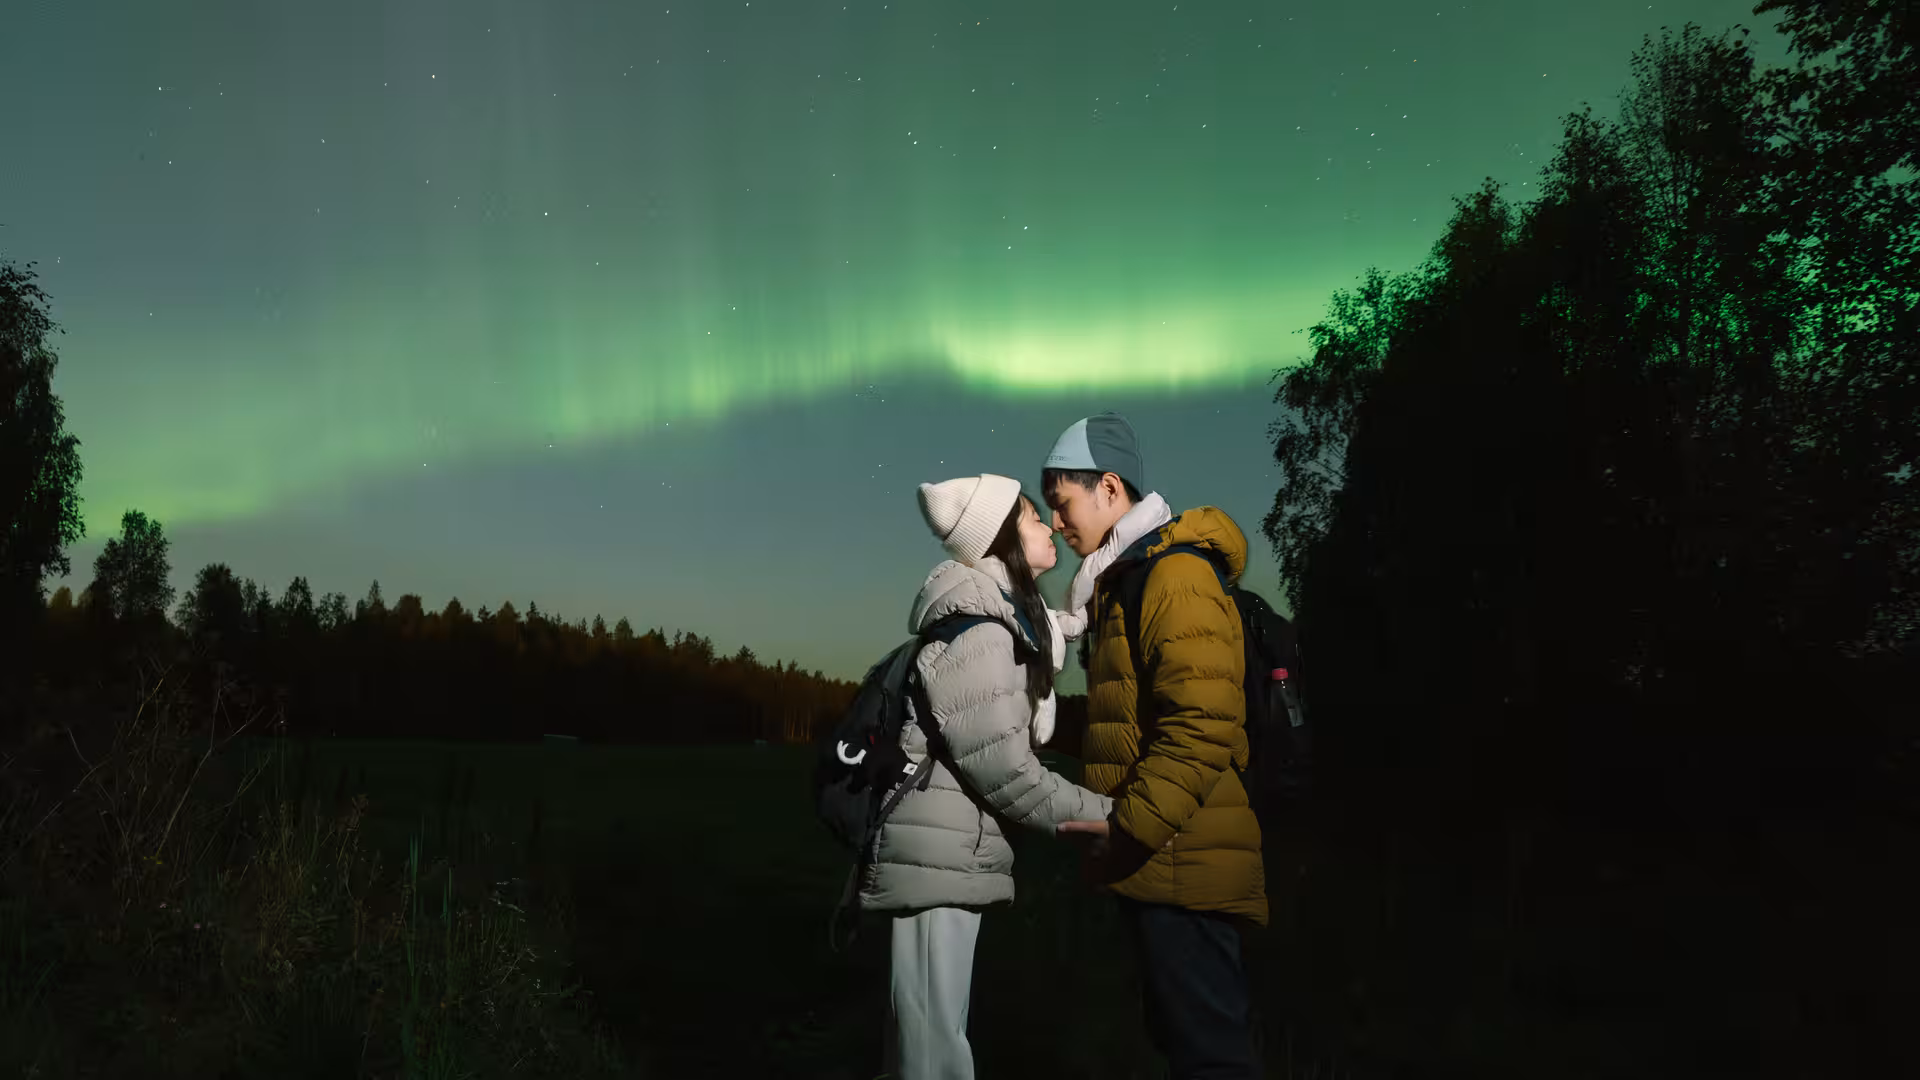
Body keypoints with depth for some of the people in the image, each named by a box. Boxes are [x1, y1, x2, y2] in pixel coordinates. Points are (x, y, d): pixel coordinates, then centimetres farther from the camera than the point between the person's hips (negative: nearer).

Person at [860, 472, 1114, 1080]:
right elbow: (1001, 767, -19)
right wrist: (1108, 816, -12)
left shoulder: (1006, 617, 17)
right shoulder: (974, 624, -15)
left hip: (951, 853, 10)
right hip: (939, 854, -10)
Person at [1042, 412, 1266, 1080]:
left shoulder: (1177, 577, -13)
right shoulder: (1123, 583, 19)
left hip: (1181, 866, -10)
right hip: (1155, 868, 10)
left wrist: (1129, 826, -24)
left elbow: (1203, 729, -23)